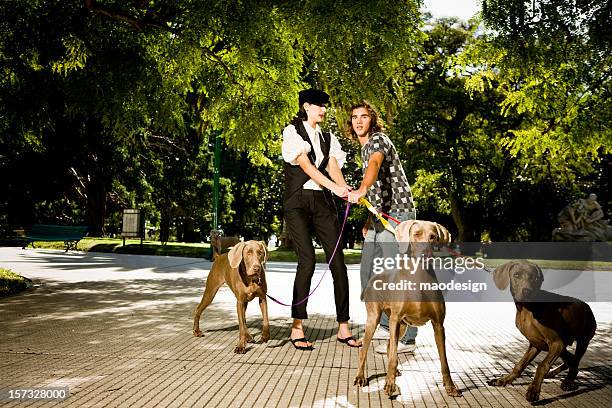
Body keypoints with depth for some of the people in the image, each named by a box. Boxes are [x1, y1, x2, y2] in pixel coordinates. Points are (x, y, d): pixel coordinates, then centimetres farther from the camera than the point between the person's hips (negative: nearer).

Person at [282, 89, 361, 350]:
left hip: (322, 202, 5)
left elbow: (333, 167, 2)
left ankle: (343, 328, 2)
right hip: (298, 201, -5)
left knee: (337, 261, -4)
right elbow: (306, 166, -12)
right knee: (307, 261, -16)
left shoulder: (327, 138, 18)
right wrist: (336, 188, -24)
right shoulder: (292, 132, 2)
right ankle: (297, 328, -6)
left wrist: (347, 188, -20)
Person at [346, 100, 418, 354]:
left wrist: (361, 190, -51)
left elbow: (375, 164, -32)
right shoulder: (364, 148, 21)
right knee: (369, 272, 12)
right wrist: (370, 219, 22)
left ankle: (406, 338, -9)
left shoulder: (378, 140, -8)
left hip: (397, 213, -10)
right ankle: (386, 326, 23)